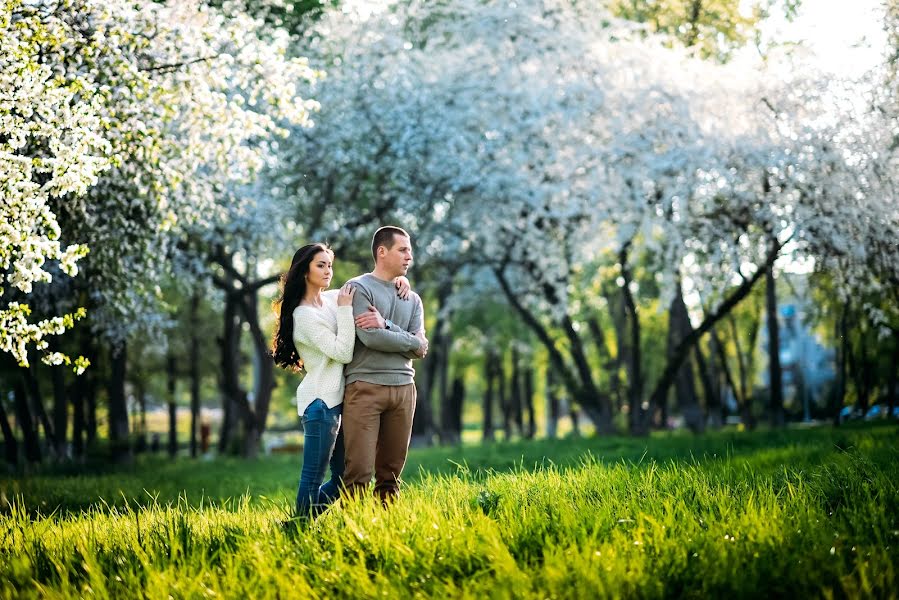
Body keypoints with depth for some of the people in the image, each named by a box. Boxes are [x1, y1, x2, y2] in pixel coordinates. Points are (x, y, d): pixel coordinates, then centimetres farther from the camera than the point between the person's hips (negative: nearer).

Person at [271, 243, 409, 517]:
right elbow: (343, 353, -19)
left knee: (342, 480, 11)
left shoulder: (331, 299, 10)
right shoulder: (304, 315, -12)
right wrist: (345, 309, -19)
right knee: (313, 479, -5)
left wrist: (397, 279, 0)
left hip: (336, 401, 9)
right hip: (320, 401, -9)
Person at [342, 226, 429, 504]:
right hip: (365, 386, -6)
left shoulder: (412, 299, 18)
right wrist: (412, 341, 0)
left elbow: (421, 349, 4)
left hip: (403, 387, 6)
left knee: (391, 471, 5)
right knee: (359, 471, -11)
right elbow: (370, 337, -14)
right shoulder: (359, 288, -1)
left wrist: (386, 326, -11)